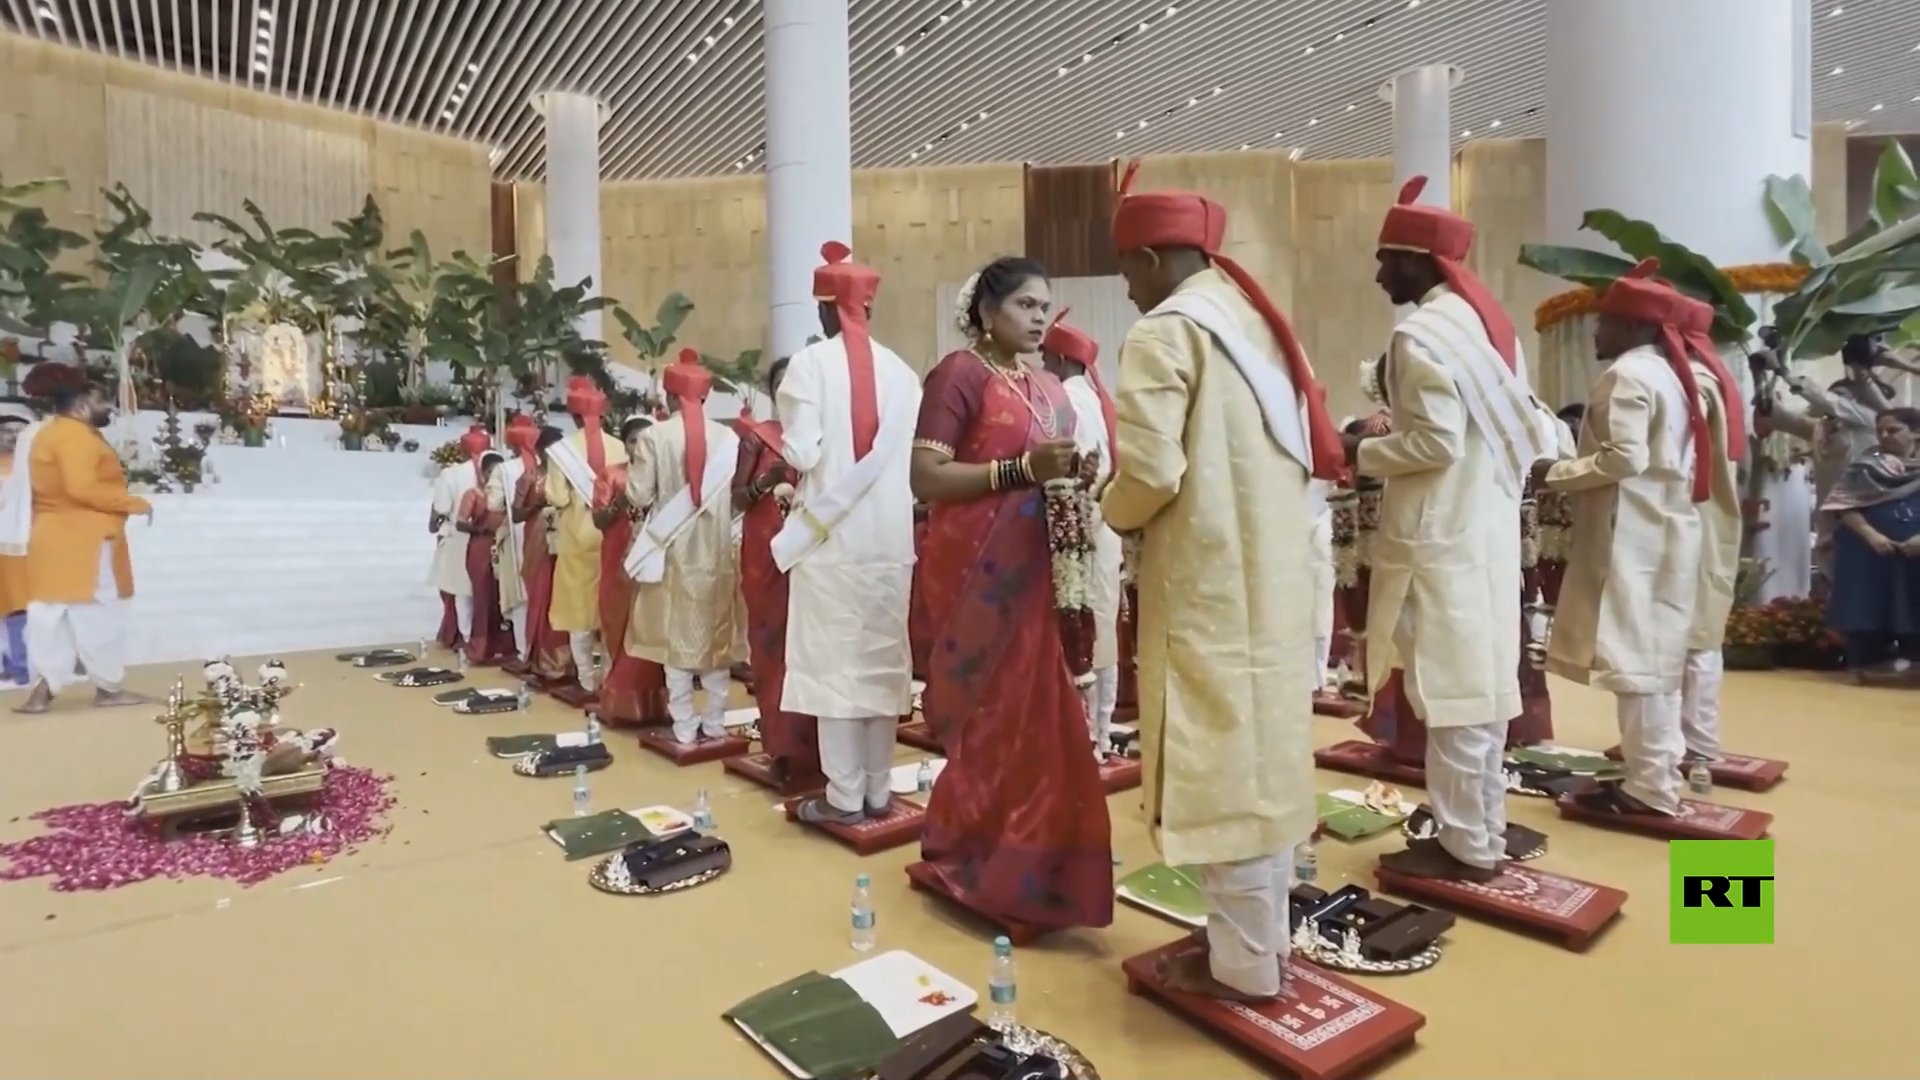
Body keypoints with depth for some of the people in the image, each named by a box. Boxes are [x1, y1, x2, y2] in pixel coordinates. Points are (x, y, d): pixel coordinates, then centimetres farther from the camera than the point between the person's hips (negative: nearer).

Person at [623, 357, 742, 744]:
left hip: (672, 548, -2)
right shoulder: (728, 437, -4)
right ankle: (715, 721, 18)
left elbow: (638, 496, -7)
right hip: (717, 548, 2)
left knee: (677, 636, 6)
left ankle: (684, 726, 10)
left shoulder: (654, 436, -9)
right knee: (716, 635, 12)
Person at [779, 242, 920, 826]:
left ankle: (845, 795, 9)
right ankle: (878, 789, 19)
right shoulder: (900, 371, 5)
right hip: (891, 536, 4)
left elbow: (801, 454, -11)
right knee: (880, 658, 11)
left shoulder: (810, 362, -6)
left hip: (831, 537, -4)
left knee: (834, 660, 3)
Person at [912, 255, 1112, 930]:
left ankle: (1028, 860, 26)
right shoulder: (959, 373, -6)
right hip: (977, 570, -7)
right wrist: (1021, 469, -22)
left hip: (1038, 569, 7)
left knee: (1036, 716, 11)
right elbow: (925, 478, -15)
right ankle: (972, 861, 17)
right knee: (994, 716, 0)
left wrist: (1073, 475, 1)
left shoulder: (1050, 387, 16)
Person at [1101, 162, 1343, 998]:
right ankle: (1264, 936, 29)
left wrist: (1113, 512, -1)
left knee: (1220, 762, 1)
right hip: (1272, 574, 9)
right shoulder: (1256, 321, 15)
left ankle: (1243, 965, 14)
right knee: (1260, 751, 15)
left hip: (1207, 583, -9)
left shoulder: (1164, 332, -11)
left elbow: (1151, 471, -21)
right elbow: (1307, 452, 15)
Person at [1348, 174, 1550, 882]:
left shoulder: (1420, 334, -15)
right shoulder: (1485, 320, 13)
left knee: (1449, 688, -1)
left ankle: (1465, 846, 10)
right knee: (1481, 680, 14)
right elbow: (1518, 428, 16)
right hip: (1488, 524, 9)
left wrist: (1362, 452, -6)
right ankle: (1485, 830, 25)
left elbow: (1436, 443, -21)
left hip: (1440, 535, -9)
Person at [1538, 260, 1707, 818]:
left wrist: (1554, 472, -10)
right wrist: (1572, 467, 15)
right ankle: (1660, 770, 22)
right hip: (1663, 527, 10)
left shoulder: (1626, 374, -12)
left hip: (1631, 534, -10)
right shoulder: (1668, 372, 18)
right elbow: (1660, 458, 18)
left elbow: (1624, 459, -21)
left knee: (1631, 654, -6)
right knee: (1654, 652, 14)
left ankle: (1649, 787, -1)